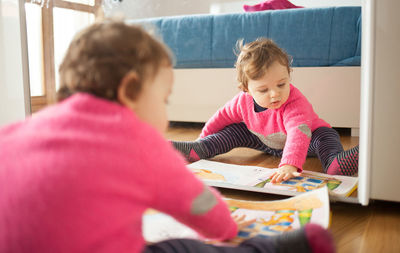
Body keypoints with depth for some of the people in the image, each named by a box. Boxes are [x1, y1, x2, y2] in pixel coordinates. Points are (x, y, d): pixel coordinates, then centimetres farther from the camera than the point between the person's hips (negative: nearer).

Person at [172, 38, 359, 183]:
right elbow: (223, 117, -3)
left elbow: (299, 132, -56)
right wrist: (203, 138, 4)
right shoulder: (243, 102, -22)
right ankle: (196, 150, -12)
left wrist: (289, 164, -73)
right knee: (235, 131, -5)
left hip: (306, 141, -4)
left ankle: (334, 162, -59)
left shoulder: (296, 104, -39)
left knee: (324, 135, -31)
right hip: (266, 143, 5)